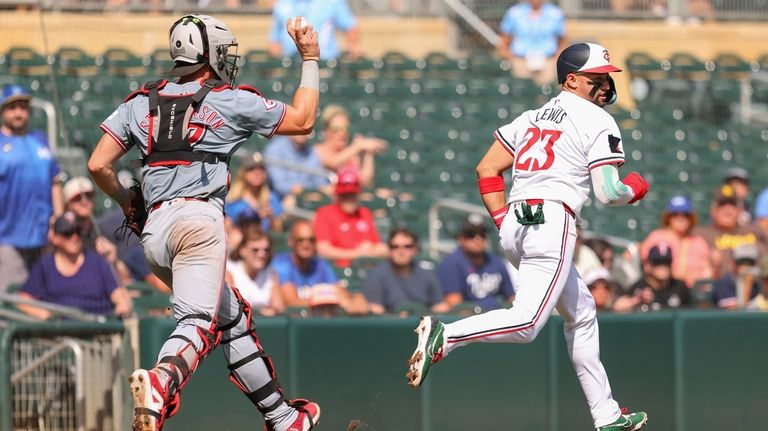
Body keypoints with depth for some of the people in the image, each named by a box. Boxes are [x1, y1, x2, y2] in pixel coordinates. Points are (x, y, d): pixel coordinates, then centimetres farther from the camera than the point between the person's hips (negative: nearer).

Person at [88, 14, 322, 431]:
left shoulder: (140, 103, 18)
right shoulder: (231, 101, 7)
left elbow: (98, 165, 12)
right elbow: (302, 120, 18)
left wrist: (126, 201, 30)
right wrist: (310, 59, 27)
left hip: (154, 229, 6)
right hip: (199, 218, -6)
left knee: (232, 317, 18)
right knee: (198, 322, -19)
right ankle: (161, 381, -52)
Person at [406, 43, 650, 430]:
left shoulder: (533, 117, 22)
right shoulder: (598, 122, -1)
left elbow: (486, 169, 17)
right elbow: (608, 193, -8)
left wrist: (502, 220, 17)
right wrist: (634, 188, 13)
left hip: (513, 227, 9)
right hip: (551, 223, -9)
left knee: (582, 314, 20)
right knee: (527, 323, -19)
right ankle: (444, 337, -37)